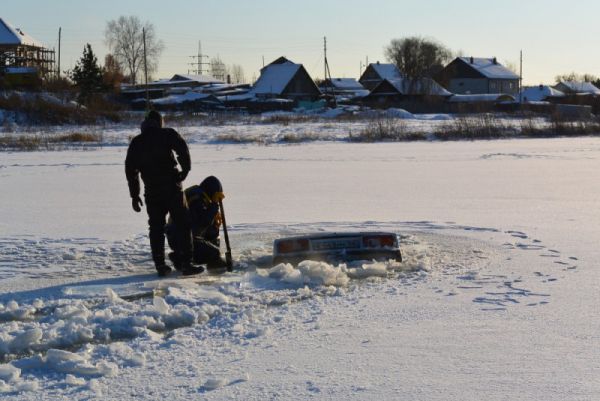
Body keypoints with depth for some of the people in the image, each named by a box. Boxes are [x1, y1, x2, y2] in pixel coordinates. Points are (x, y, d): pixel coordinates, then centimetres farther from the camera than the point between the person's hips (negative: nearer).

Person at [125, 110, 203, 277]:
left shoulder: (136, 142, 13)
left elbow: (130, 169, 11)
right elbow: (182, 149, -15)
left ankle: (160, 266, 8)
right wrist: (185, 170, -5)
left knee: (156, 228, 12)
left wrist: (134, 195, 15)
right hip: (172, 187, -3)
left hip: (152, 191, 3)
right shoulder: (168, 134, 2)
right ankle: (186, 264, -3)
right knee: (183, 225, 3)